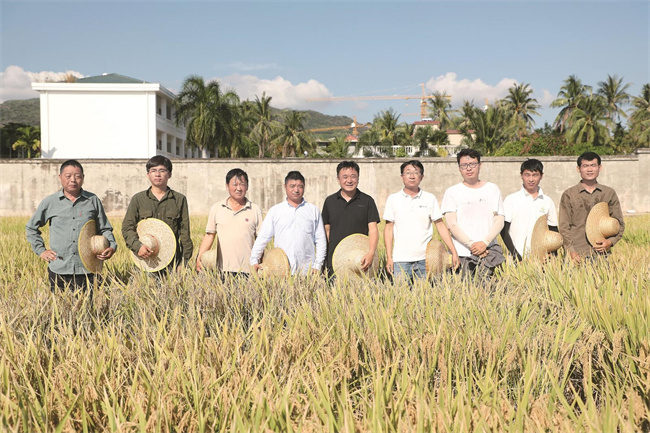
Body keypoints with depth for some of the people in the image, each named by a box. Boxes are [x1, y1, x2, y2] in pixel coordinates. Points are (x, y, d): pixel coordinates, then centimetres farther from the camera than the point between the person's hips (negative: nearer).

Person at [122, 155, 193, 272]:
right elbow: (127, 228, 5)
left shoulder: (179, 199, 8)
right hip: (145, 259, 0)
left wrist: (185, 261, 2)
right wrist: (137, 246, -14)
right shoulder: (138, 199, 9)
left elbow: (185, 232, 8)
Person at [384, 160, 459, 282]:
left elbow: (440, 226, 7)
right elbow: (388, 228, 7)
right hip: (401, 259, 0)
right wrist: (389, 257, 0)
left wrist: (454, 252, 0)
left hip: (424, 259, 1)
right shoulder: (393, 199, 6)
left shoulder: (430, 198, 8)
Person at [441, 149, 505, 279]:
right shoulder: (452, 192, 7)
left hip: (488, 251, 1)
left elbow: (499, 221, 7)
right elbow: (452, 224, -1)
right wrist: (471, 244, -11)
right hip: (461, 254, -1)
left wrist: (485, 242, -9)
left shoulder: (492, 189, 13)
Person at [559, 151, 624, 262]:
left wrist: (611, 241, -4)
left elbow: (619, 224, 15)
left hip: (601, 254, 2)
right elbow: (564, 227, 2)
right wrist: (571, 251, -10)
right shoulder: (568, 195, 5)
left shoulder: (609, 193, 13)